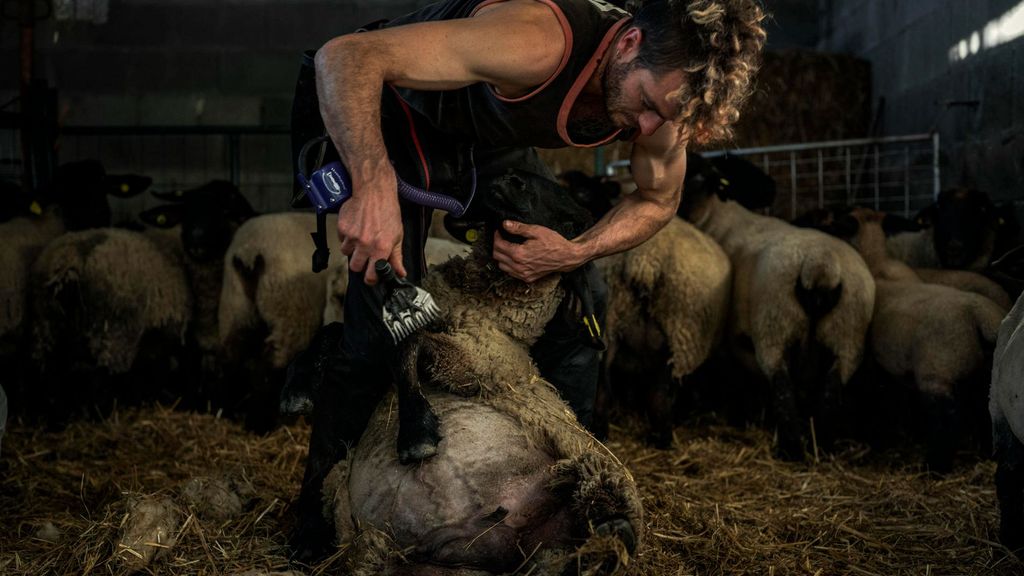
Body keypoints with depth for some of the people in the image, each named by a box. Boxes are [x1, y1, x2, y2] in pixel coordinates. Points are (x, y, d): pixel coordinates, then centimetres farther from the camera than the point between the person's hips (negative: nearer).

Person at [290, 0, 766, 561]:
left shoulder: (660, 84, -22)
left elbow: (657, 202, -3)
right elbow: (345, 55, -48)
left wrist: (573, 253, -22)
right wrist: (375, 185, -63)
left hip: (493, 145, 6)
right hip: (394, 126, -6)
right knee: (383, 318, -17)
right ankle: (318, 521, 4)